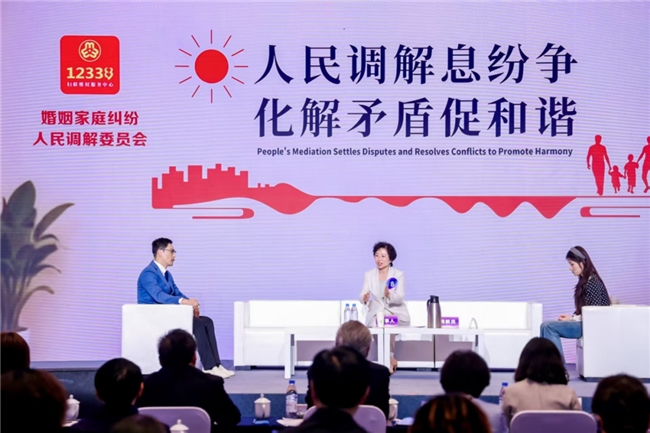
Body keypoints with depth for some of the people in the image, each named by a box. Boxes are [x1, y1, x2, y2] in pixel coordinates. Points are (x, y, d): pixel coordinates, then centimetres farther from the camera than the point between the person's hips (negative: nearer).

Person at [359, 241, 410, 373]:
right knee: (377, 323, -31)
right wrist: (364, 299, -28)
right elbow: (362, 296, -3)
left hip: (396, 314, -2)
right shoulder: (368, 275, 8)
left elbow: (399, 298, -11)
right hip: (376, 314, 2)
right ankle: (390, 359, -20)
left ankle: (389, 359, -18)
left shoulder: (399, 274, 1)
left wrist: (389, 295, -34)